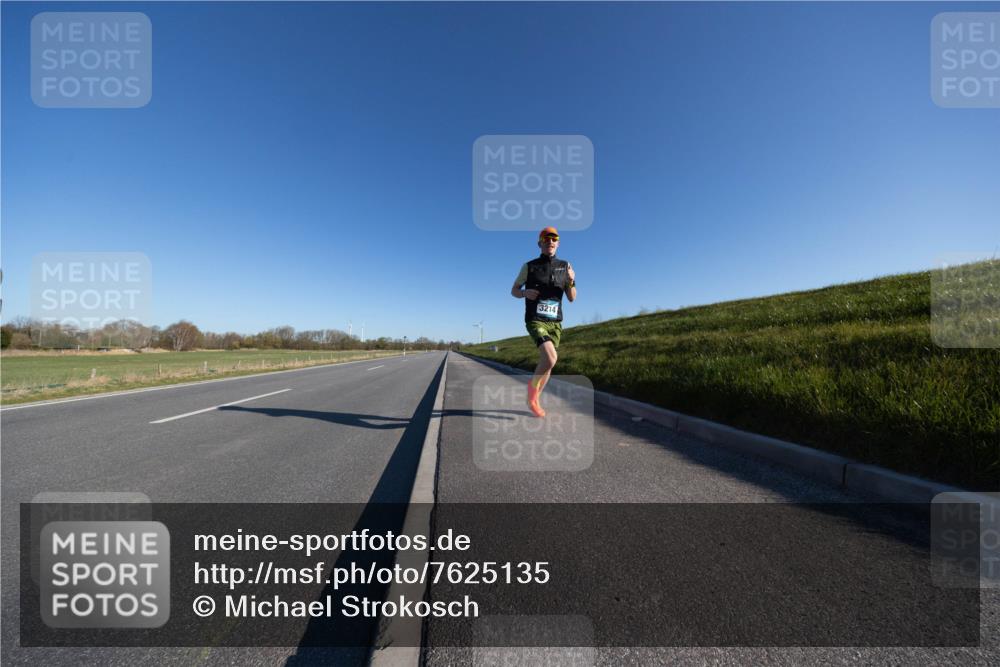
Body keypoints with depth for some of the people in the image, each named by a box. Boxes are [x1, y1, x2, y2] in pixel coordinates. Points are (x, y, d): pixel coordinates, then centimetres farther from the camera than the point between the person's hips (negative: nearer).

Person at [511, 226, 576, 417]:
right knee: (551, 359, -24)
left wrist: (571, 281, -14)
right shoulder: (529, 266, -1)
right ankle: (533, 384, 6)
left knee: (547, 363, 8)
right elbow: (514, 290, 8)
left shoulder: (564, 266, 7)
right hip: (535, 321, -4)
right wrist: (525, 293, -15)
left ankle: (534, 399, 29)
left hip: (555, 322, 4)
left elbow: (572, 298, 7)